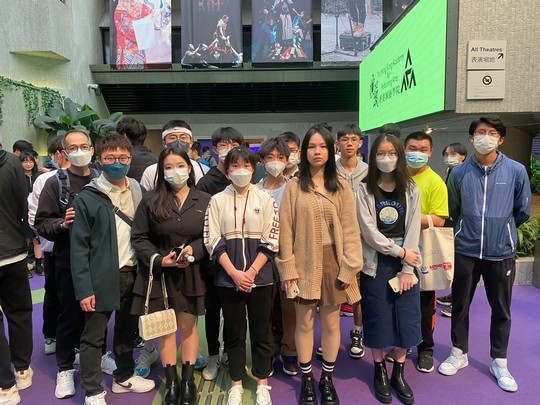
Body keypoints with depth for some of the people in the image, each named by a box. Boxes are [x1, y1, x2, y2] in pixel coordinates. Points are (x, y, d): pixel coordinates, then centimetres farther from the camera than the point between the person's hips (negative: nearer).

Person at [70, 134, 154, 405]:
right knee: (93, 337, 8)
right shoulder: (87, 198, -9)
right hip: (102, 278, -4)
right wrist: (84, 289, -13)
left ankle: (124, 377, 38)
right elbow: (79, 247, -10)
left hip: (132, 274, 5)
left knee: (127, 330, 19)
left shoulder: (137, 191, 4)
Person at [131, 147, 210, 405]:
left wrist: (193, 250, -18)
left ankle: (188, 381, 26)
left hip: (192, 274, 0)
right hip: (160, 272, 1)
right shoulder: (150, 201, -1)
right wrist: (158, 258, -15)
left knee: (187, 327, 10)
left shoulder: (204, 201, -1)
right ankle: (171, 382, 26)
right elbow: (138, 237, -1)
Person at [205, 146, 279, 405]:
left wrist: (251, 272, -11)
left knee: (261, 330, 9)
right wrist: (234, 273, -11)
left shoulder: (265, 199, 1)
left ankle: (262, 383, 28)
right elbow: (212, 241, -2)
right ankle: (236, 383, 29)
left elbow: (271, 240, -3)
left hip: (260, 275, 0)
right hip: (228, 276, 1)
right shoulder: (217, 200, 2)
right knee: (234, 331, 11)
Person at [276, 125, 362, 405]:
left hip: (333, 261, 1)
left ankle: (327, 379, 32)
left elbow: (349, 229, 0)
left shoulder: (341, 187, 3)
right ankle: (307, 380, 30)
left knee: (331, 323, 12)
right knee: (304, 323, 10)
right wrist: (287, 268, -8)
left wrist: (348, 267, -7)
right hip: (305, 263, -1)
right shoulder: (294, 187, -1)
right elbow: (286, 230, -4)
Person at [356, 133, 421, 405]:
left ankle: (398, 372, 25)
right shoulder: (364, 190, -2)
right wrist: (399, 251, -13)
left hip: (405, 262, 2)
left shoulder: (411, 190, 5)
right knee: (377, 318, 6)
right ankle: (379, 371, 25)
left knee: (406, 318, 7)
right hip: (375, 262, -2)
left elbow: (413, 230, -2)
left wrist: (407, 268, -9)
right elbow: (368, 231, -10)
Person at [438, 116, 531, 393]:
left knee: (501, 310, 13)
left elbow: (523, 211, 5)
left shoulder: (516, 171, -7)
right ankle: (459, 353, 32)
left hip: (502, 252, 0)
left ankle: (499, 362, 32)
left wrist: (501, 229, 14)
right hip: (466, 251, 1)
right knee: (460, 305, 12)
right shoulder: (459, 173, -4)